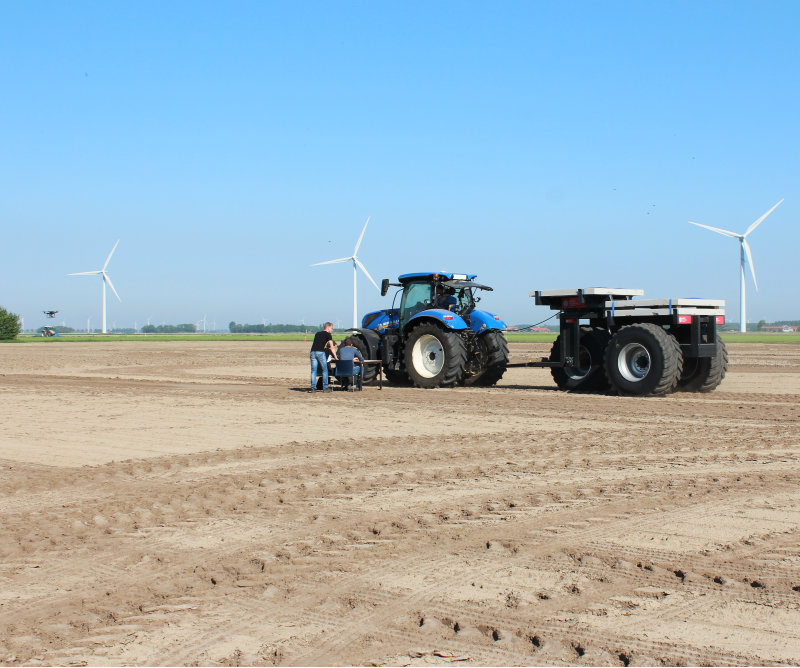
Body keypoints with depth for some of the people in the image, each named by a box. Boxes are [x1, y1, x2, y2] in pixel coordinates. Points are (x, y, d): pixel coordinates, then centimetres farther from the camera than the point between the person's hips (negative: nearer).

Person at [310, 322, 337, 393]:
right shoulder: (328, 335, 8)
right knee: (325, 370, 6)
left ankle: (313, 387, -1)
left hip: (313, 352, 5)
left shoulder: (317, 334, 25)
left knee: (313, 370, 5)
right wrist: (335, 357, 5)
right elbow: (332, 347, 2)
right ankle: (325, 388, 5)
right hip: (320, 352, -5)